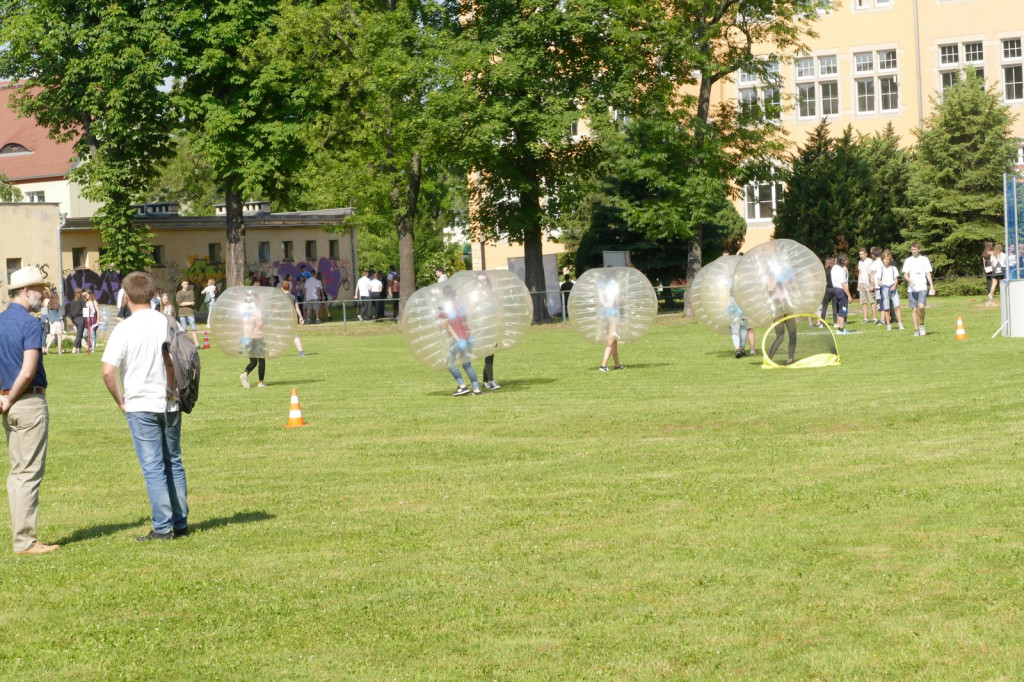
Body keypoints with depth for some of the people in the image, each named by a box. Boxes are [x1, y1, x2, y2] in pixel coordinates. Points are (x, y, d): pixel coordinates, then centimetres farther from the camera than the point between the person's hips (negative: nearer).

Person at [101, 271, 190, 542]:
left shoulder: (124, 329, -12)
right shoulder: (168, 323, 3)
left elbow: (108, 371, -17)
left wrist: (119, 400, -3)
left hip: (141, 405, -4)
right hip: (171, 404, 4)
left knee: (153, 468, -1)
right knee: (174, 463, 14)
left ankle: (163, 527, -1)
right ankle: (180, 523, 18)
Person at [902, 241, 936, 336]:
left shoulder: (924, 259, 7)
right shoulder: (908, 261, 8)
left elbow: (928, 274, 8)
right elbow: (905, 275, 5)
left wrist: (932, 286, 1)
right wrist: (909, 280, -17)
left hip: (922, 288, -1)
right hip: (911, 288, 2)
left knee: (921, 307, -18)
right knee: (914, 309, 0)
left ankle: (922, 324, 4)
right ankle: (916, 330, 7)